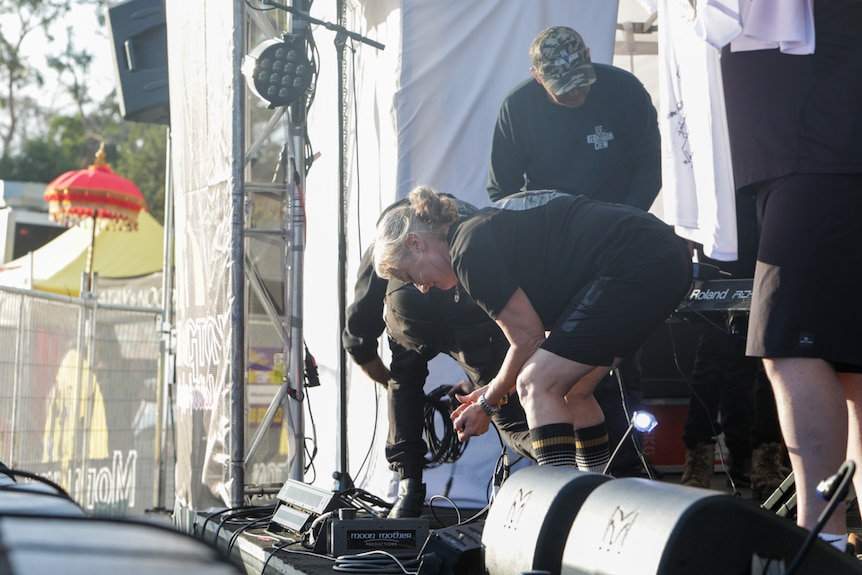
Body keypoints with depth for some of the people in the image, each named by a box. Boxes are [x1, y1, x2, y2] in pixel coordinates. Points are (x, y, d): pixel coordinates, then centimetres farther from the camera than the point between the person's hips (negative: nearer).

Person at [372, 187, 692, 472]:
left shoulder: (469, 250, -8)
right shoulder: (492, 228, 21)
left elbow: (528, 339, -5)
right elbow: (545, 333, 23)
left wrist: (488, 403, 9)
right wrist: (497, 390, 26)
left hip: (632, 268, -10)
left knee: (537, 388, -9)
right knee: (572, 391, 18)